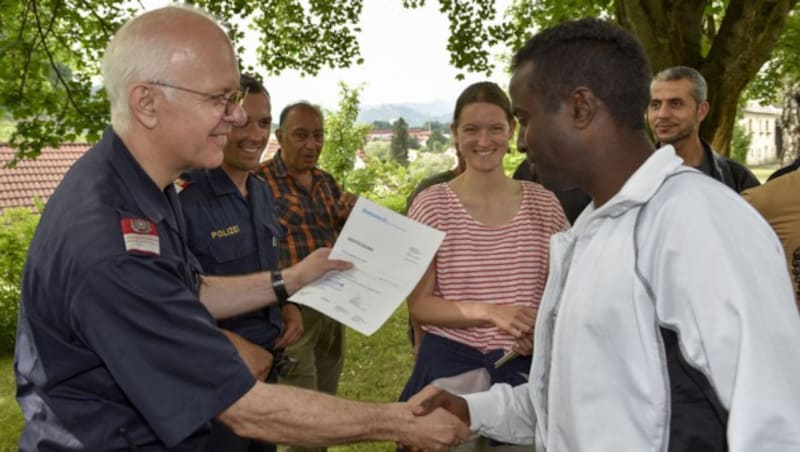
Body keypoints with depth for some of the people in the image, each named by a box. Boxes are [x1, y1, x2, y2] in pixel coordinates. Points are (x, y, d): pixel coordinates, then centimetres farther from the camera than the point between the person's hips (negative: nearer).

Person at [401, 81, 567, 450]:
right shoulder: (432, 204, -7)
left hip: (525, 364, 2)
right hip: (449, 363, -2)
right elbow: (418, 304, -8)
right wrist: (488, 312, -22)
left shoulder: (542, 203, -1)